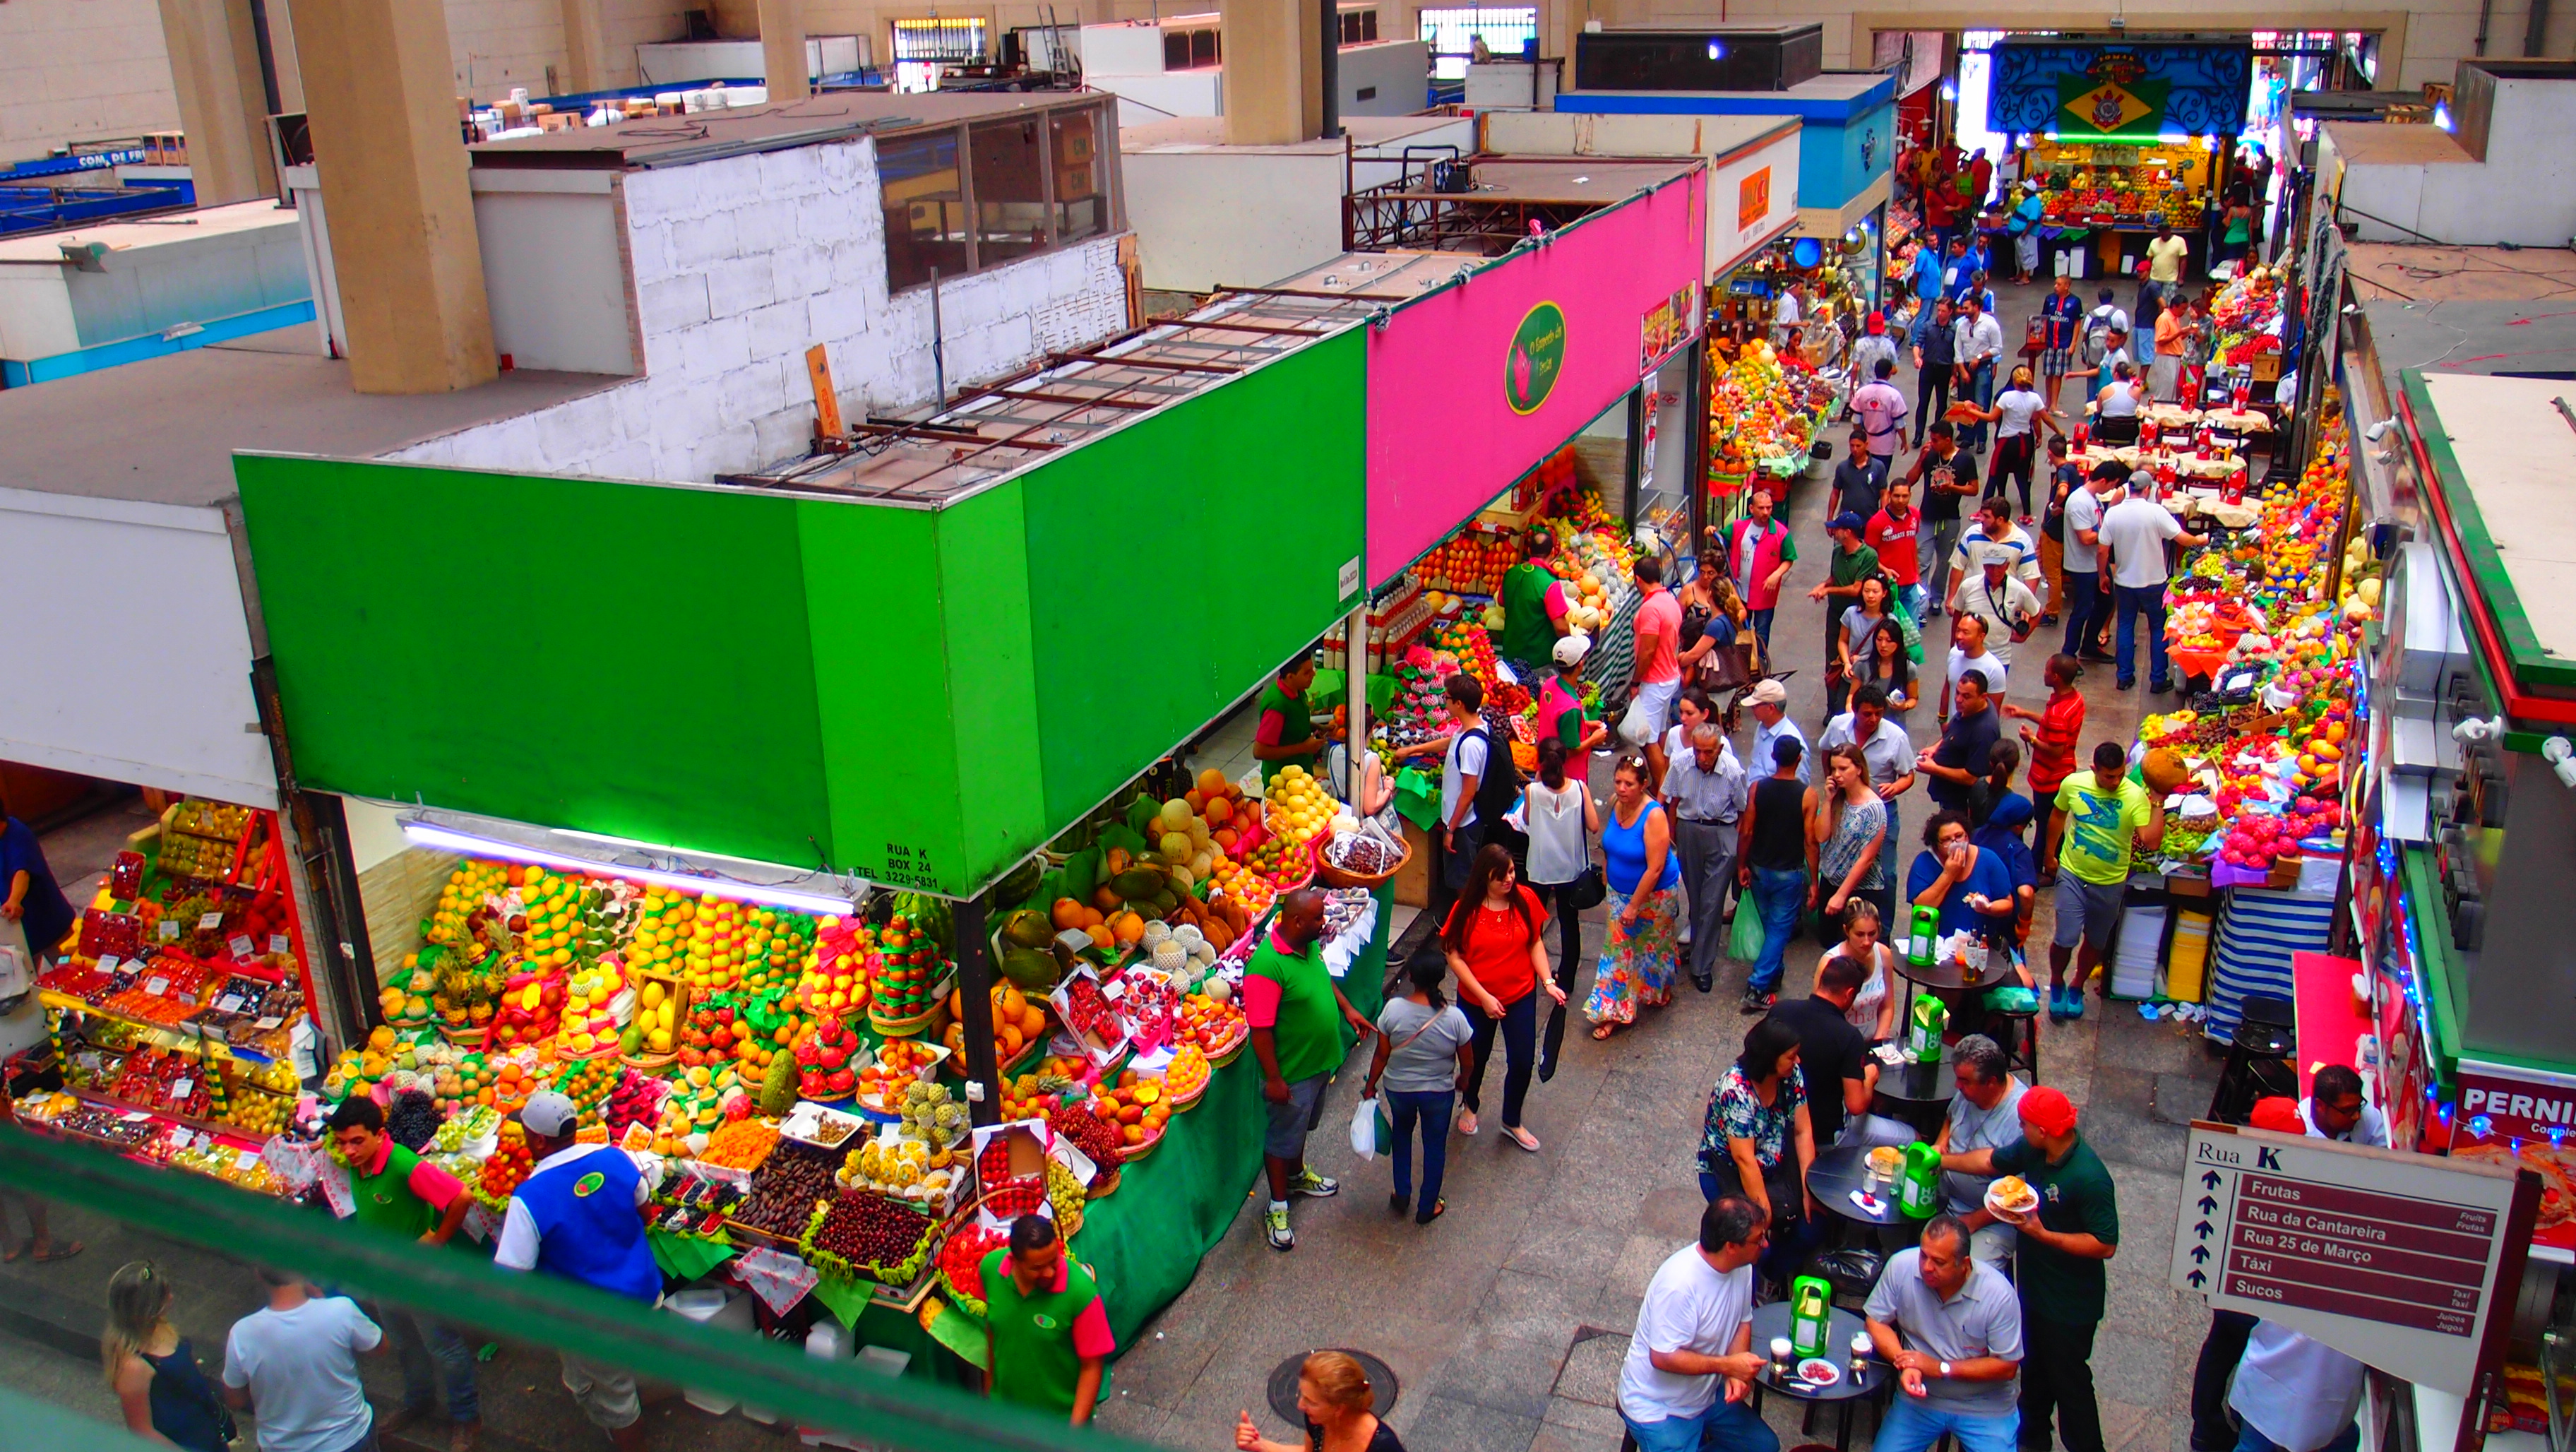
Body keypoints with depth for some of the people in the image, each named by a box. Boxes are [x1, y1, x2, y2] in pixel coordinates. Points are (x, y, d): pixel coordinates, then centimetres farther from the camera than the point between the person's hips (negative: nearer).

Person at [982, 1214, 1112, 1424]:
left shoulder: (1082, 1294, -29)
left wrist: (1076, 1428, -21)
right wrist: (989, 1385, 13)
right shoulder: (991, 1267, -17)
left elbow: (1092, 1366, -19)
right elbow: (991, 1328, 2)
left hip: (1060, 1416, -3)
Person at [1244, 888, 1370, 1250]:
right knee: (1282, 1138, 11)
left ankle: (1297, 1176, 52)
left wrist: (1347, 1009, 8)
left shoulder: (1310, 945, -6)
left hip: (1319, 1059, 8)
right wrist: (1273, 1078, -23)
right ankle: (1277, 1207, 29)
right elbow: (1260, 1029, -29)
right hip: (1291, 1071, -8)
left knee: (1303, 1125, 30)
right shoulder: (1266, 965, -34)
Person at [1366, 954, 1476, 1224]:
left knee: (1402, 1134, 30)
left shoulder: (1393, 1009, -23)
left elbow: (1382, 1055, -12)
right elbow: (1468, 1064, -9)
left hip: (1398, 1088, 1)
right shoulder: (1454, 1017, -22)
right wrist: (1461, 1080, 13)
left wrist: (1370, 1087, 4)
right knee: (1435, 1146, 21)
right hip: (1439, 1092, -1)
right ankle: (1428, 1208, 34)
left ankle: (1402, 1195, 36)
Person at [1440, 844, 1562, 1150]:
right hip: (1476, 999, -1)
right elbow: (1454, 955, -16)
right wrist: (1484, 997, -20)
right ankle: (1470, 1105, 51)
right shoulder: (1466, 908, -20)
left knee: (1523, 1061, 5)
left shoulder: (1525, 899, -12)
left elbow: (1535, 943, -1)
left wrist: (1548, 981, -14)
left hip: (1521, 996, 2)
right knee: (1476, 1057, 19)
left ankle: (1512, 1122, 32)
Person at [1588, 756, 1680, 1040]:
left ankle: (1657, 994, 43)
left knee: (1651, 946, 17)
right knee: (1618, 948, 7)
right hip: (1619, 892, 5)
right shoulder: (1615, 804, -9)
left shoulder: (1653, 815, -28)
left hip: (1653, 893, -5)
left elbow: (1655, 868, -27)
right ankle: (1613, 1012, 16)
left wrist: (1634, 906, -22)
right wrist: (1606, 881, 11)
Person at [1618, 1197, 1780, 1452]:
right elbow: (1663, 1357, -29)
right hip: (1659, 1408, -8)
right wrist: (1727, 1365, -27)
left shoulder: (1742, 1267, -9)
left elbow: (1743, 1322, 5)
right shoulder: (1680, 1284, -34)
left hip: (1708, 1395, 8)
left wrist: (1736, 1375, -12)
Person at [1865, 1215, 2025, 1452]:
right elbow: (1876, 1322, -4)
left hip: (1985, 1407, -2)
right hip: (1921, 1397, 2)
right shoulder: (1902, 1266, -16)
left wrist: (1939, 1368, -19)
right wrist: (1905, 1365, -21)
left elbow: (2007, 1367, -13)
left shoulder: (1998, 1295, -20)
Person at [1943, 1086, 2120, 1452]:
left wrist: (2042, 1234, -32)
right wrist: (1940, 1160, 14)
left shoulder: (2089, 1179, -32)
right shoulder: (2033, 1150, -9)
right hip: (2034, 1284, 8)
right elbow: (1991, 1161, 10)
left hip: (2069, 1302, -8)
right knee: (2033, 1366, 27)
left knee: (2068, 1380, 9)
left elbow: (2106, 1245, -29)